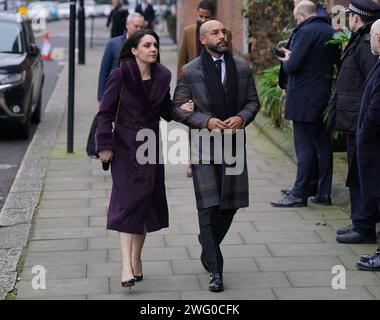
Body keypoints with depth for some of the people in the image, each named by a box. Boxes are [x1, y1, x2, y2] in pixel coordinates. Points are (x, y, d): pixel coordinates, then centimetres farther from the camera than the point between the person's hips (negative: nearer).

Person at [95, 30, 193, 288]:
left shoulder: (162, 76, 5)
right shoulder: (121, 75, -9)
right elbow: (106, 113, -7)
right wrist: (105, 146, -11)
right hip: (126, 146, -5)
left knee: (146, 203, 8)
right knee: (129, 201, -12)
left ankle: (136, 260, 21)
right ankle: (127, 267, -16)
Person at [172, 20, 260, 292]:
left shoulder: (242, 67, 6)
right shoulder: (190, 71, -3)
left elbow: (253, 101, 13)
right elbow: (177, 108, -1)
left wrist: (242, 117, -8)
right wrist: (206, 121, -14)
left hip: (233, 142, 3)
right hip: (203, 144, -3)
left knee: (230, 205, 8)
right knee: (208, 206, -8)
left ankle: (209, 246, 37)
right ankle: (215, 271, -3)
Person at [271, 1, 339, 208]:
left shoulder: (305, 31, -15)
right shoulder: (331, 33, 10)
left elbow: (293, 66, -22)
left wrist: (286, 60, 3)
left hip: (305, 99, -8)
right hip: (326, 97, 8)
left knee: (304, 148, -5)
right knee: (324, 146, 11)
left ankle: (299, 195, -1)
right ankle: (324, 193, 17)